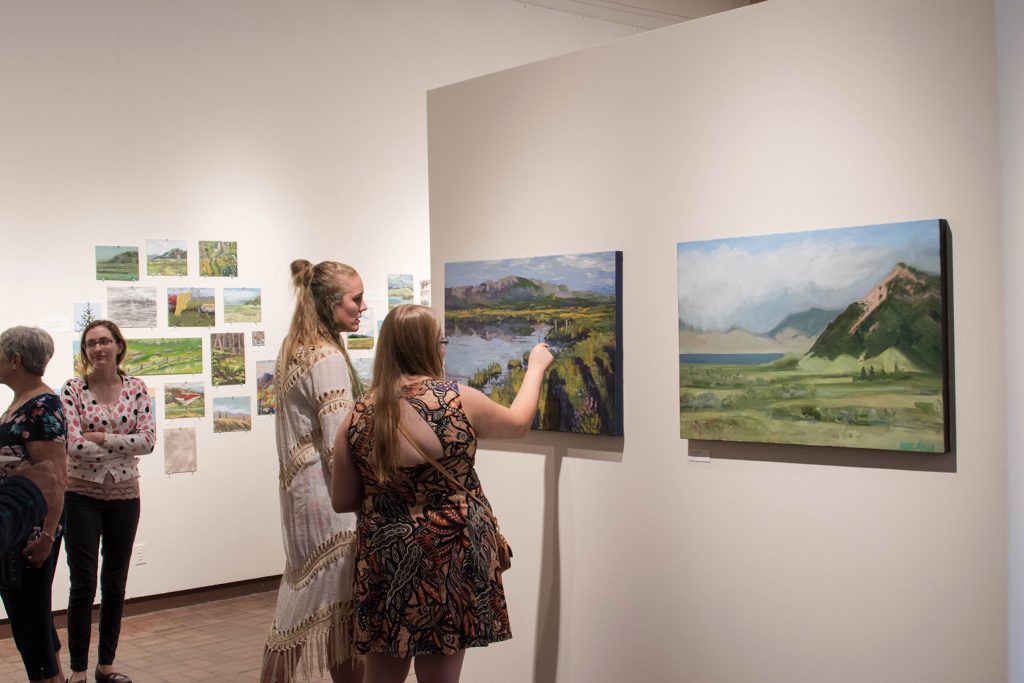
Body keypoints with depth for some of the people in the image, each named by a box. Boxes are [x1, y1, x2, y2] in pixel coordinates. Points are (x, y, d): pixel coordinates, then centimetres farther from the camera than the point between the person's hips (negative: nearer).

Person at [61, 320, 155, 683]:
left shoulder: (136, 387, 1)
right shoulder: (72, 389, -6)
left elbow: (148, 440, -7)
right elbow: (73, 444, -16)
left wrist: (102, 438, -14)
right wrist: (123, 444, -12)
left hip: (124, 496, 3)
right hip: (82, 495, -3)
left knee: (115, 584, 10)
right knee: (83, 584, -1)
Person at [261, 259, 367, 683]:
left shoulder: (293, 349, 13)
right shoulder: (327, 358, -15)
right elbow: (340, 448, -19)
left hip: (298, 487, 10)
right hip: (327, 495, -10)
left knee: (302, 601, 16)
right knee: (341, 612, -4)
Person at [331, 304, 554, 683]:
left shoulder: (359, 417, -5)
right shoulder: (459, 401, -11)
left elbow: (342, 501, 3)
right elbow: (518, 422, 9)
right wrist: (536, 366, 25)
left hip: (384, 561, 2)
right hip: (448, 558, -2)